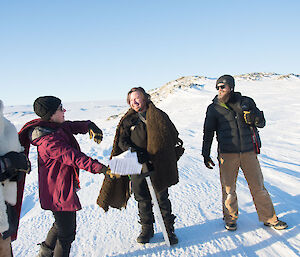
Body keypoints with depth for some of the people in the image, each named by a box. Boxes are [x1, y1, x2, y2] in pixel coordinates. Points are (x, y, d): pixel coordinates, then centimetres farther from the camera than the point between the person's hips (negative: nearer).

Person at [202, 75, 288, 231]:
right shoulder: (214, 108, 4)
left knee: (258, 186, 7)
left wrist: (253, 116, -14)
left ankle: (269, 218, 23)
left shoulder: (246, 102, 5)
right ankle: (230, 218, 25)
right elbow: (208, 132, 9)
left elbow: (262, 123, 8)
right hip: (227, 154, -1)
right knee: (228, 189, 4)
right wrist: (206, 154, 6)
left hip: (248, 152, 1)